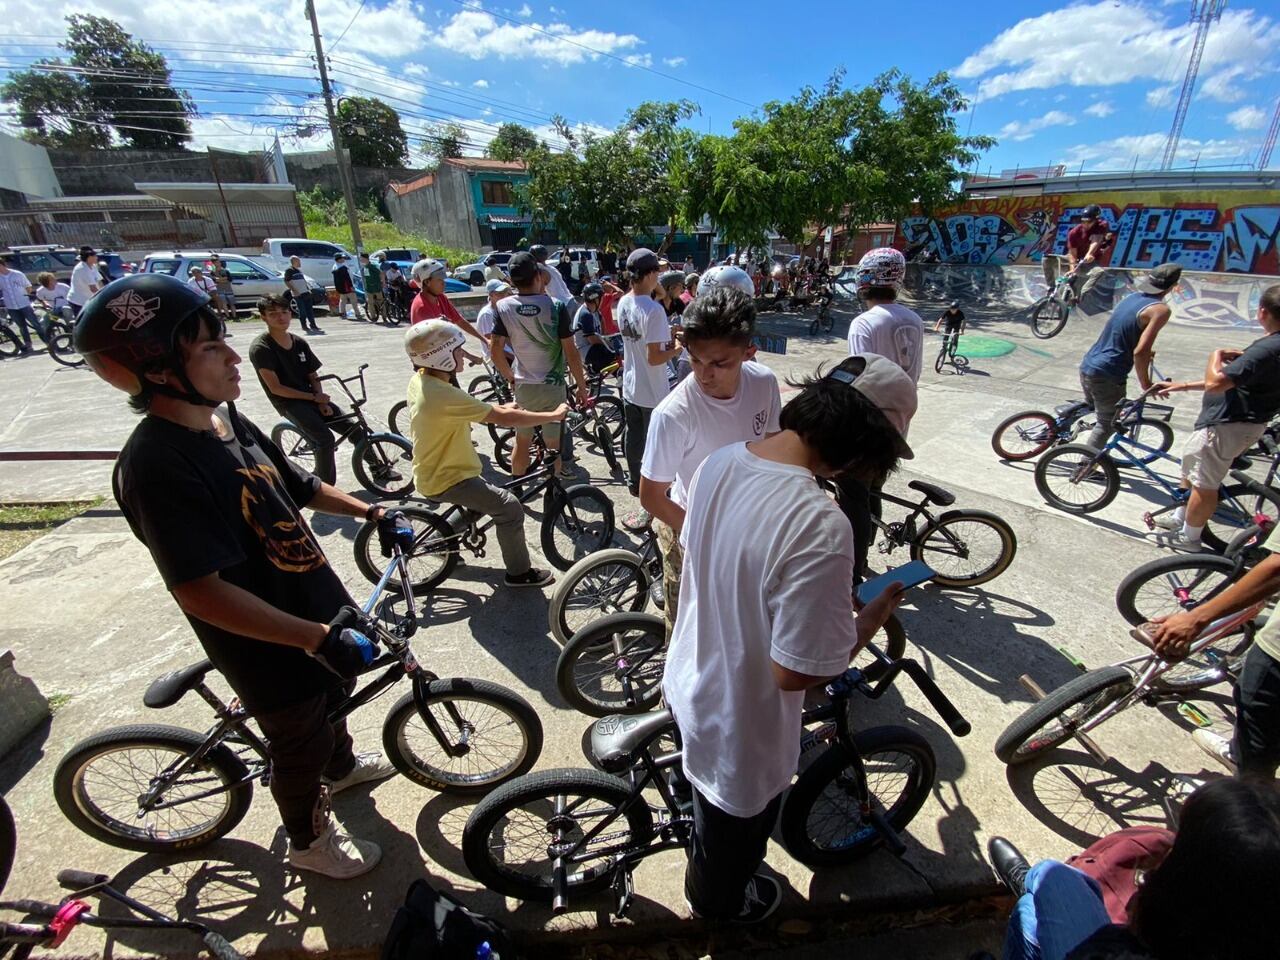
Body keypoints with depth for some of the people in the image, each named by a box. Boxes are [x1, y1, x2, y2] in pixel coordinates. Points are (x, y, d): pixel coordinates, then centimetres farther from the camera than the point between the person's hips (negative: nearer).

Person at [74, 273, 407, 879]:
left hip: (319, 610, 8)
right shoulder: (157, 465, -30)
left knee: (334, 696, 32)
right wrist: (317, 637, -35)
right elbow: (202, 591, -33)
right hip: (270, 647, -8)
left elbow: (300, 488, 10)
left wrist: (373, 513, 4)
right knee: (299, 745, 17)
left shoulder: (226, 419, -2)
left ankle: (341, 765, 62)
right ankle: (308, 841, 46)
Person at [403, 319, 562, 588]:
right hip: (445, 479, -10)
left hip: (432, 470, 10)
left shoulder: (419, 380, -1)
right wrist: (554, 415, -21)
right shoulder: (444, 395, -30)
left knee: (484, 495, 30)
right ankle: (519, 573, 6)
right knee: (510, 509, -8)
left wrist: (499, 409, 6)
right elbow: (504, 419, -30)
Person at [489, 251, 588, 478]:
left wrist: (510, 377, 12)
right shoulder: (556, 307, -14)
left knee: (521, 441, 18)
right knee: (553, 444, 9)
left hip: (522, 385, 3)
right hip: (552, 385, -3)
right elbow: (570, 353, -13)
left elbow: (496, 350, -4)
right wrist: (582, 387, -4)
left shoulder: (503, 307, -6)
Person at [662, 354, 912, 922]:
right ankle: (719, 901, 62)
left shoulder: (718, 462, -14)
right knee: (735, 832, 29)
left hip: (688, 683, 8)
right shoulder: (821, 528, -39)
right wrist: (872, 619, -14)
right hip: (741, 729, -7)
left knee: (711, 807, 40)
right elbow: (796, 672, -31)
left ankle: (709, 875, 72)